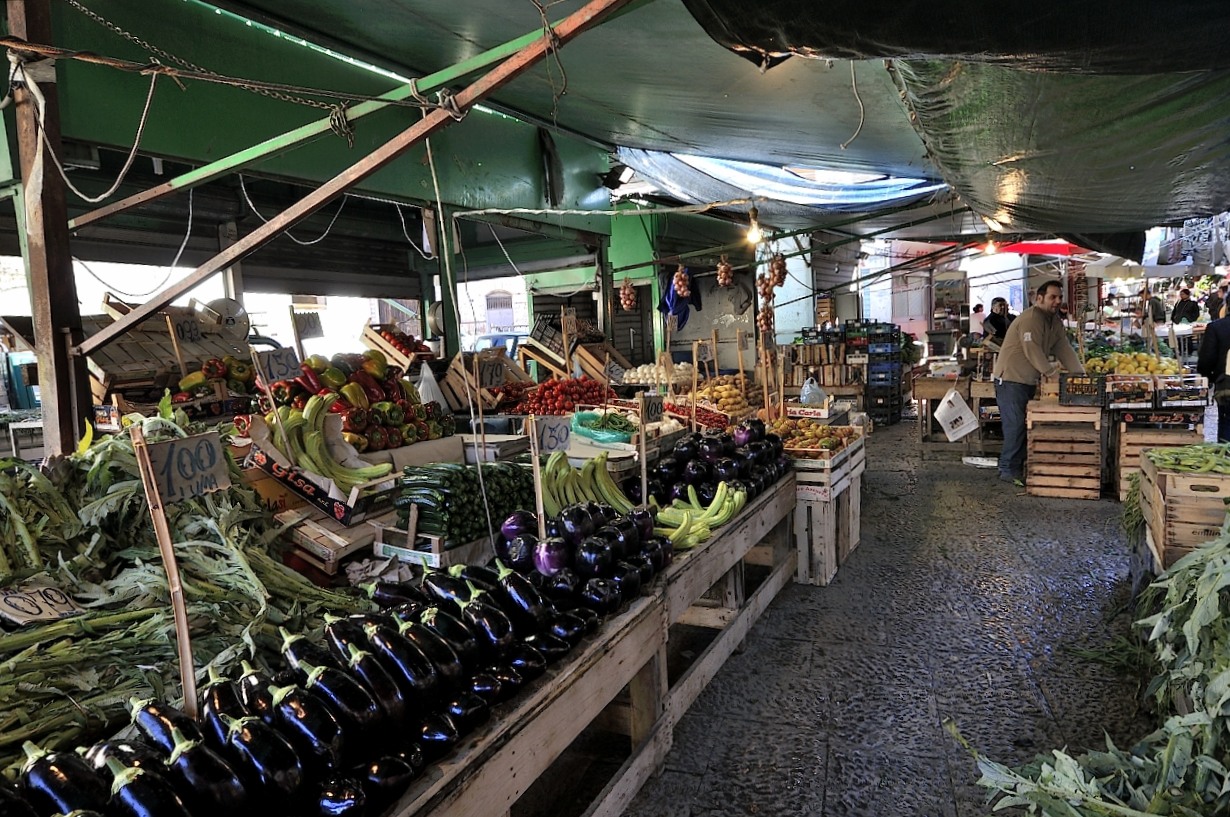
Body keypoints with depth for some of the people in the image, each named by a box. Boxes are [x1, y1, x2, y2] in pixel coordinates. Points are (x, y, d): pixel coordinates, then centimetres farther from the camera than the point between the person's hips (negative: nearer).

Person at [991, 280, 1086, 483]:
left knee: (1027, 425, 9)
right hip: (1010, 379, -9)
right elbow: (1033, 352, -23)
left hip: (1030, 381, 10)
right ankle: (1008, 470, -3)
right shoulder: (1030, 319, -18)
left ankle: (1020, 467, 16)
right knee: (1015, 425, -9)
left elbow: (1064, 349, 10)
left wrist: (1081, 374, 2)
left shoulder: (1055, 321, 13)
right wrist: (1053, 373, -19)